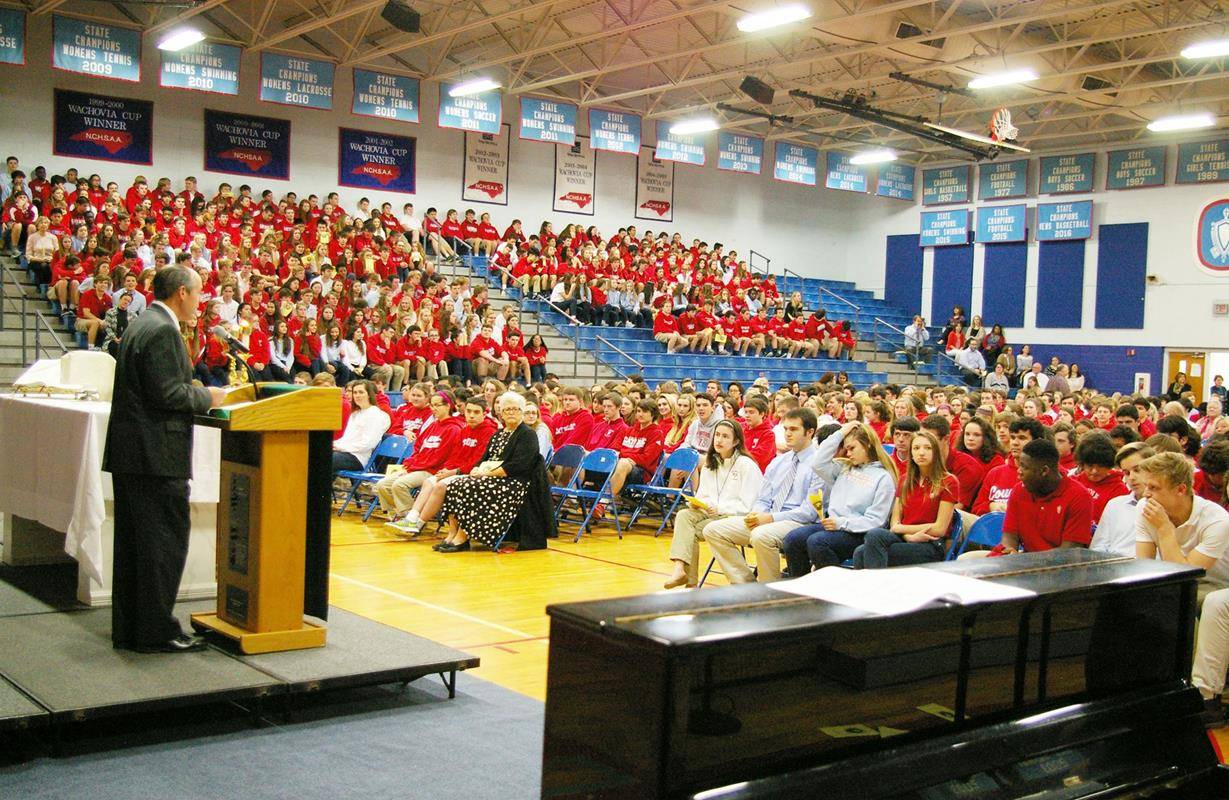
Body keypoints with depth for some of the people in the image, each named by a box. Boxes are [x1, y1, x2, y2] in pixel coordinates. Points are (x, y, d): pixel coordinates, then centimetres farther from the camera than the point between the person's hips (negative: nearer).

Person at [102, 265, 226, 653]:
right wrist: (208, 398, -7)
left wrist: (198, 394, 14)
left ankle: (128, 628, 22)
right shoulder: (163, 331, -16)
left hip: (128, 452, 11)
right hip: (156, 457, -10)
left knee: (132, 543, 14)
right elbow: (168, 394, -21)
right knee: (165, 542, -2)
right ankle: (156, 631, 3)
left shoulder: (140, 325, 16)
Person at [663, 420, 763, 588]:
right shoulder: (709, 464, 17)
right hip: (709, 512, 6)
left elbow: (747, 505, -11)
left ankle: (689, 579, -12)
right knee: (683, 515, -23)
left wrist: (719, 509, -20)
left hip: (735, 517, -6)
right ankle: (680, 568, -37)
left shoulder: (746, 465, -6)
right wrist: (696, 502, -7)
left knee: (690, 531, -25)